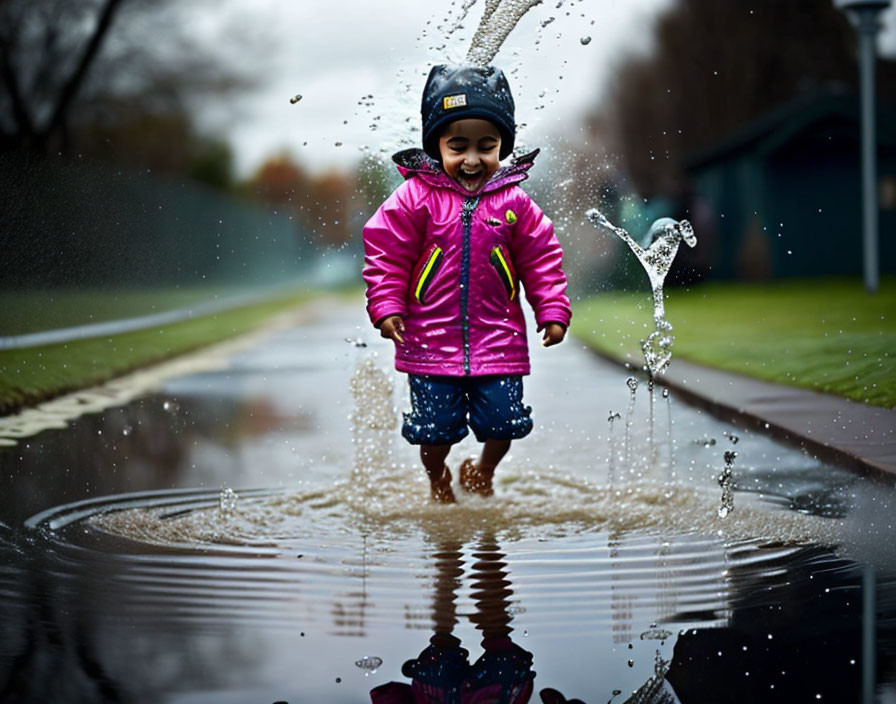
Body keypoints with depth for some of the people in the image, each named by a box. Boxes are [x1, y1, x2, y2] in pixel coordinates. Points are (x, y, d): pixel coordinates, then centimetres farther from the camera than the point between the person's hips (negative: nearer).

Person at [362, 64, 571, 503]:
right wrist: (386, 307, -9)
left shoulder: (514, 203, 0)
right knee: (435, 425, 3)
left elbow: (540, 260, 6)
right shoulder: (415, 198, -5)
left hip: (498, 339, 1)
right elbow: (386, 255, -1)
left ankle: (483, 472, 34)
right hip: (430, 339, -1)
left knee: (503, 421, 1)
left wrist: (552, 311, 0)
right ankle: (438, 481, 35)